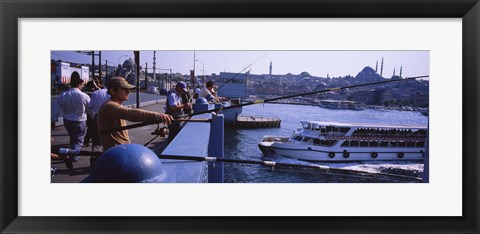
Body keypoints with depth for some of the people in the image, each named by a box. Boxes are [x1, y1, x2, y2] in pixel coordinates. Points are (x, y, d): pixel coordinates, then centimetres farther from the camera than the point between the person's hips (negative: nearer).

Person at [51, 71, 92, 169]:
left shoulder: (62, 95, -6)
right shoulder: (84, 96, -17)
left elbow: (55, 109, -2)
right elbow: (90, 110, -7)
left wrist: (53, 120, 10)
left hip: (67, 121, 5)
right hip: (80, 122, -5)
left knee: (73, 139, 24)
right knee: (78, 141, 5)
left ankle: (74, 155, 38)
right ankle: (71, 158, -14)